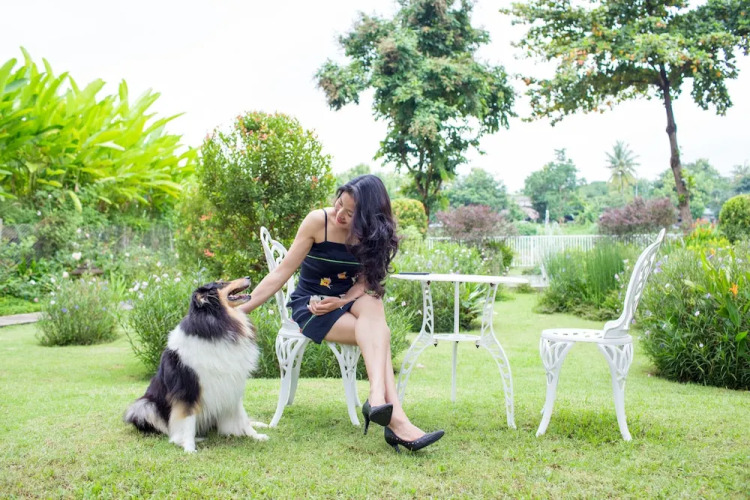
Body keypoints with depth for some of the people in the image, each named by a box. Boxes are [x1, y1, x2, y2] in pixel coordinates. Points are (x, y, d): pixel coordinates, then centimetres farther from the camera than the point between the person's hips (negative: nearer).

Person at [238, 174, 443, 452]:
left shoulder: (373, 233, -5)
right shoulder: (318, 221, -14)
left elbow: (365, 281, -3)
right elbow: (282, 273, -13)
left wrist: (340, 301, -24)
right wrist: (242, 307, -19)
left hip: (347, 301, 3)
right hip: (309, 305, -3)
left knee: (373, 304, -35)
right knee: (377, 333, -30)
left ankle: (378, 399, -51)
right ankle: (396, 421, -45)